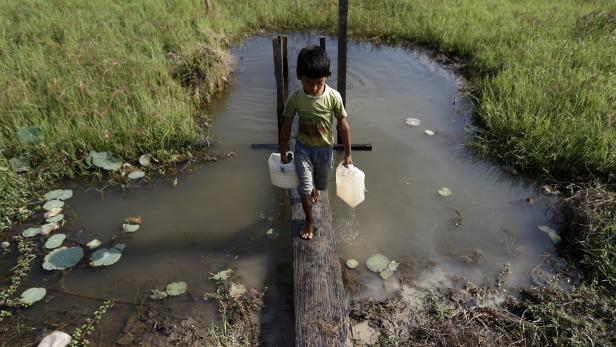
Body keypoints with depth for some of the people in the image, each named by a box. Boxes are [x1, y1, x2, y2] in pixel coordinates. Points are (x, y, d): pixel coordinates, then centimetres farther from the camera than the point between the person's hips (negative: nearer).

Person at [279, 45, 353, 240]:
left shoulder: (334, 97, -21)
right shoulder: (295, 98, -19)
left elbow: (344, 125, -10)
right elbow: (286, 127, -7)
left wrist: (348, 154, -5)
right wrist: (283, 154, 0)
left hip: (324, 148, 1)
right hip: (303, 147, -1)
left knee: (320, 183, 21)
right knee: (304, 187, -6)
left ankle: (316, 189, 60)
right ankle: (309, 220, 20)